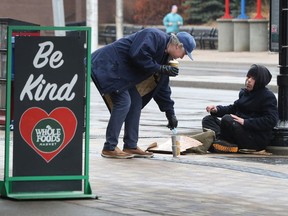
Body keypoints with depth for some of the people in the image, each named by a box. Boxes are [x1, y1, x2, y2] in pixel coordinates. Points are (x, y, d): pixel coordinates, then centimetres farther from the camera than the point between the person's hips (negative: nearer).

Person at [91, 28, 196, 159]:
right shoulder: (155, 37, -17)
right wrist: (160, 68, -21)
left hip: (123, 72, 10)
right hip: (110, 66, -10)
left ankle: (131, 147, 11)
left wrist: (170, 113, 15)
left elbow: (162, 86, 17)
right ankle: (109, 148, -12)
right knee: (123, 101, -15)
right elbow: (138, 56, -29)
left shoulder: (164, 55, 12)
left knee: (136, 103, 6)